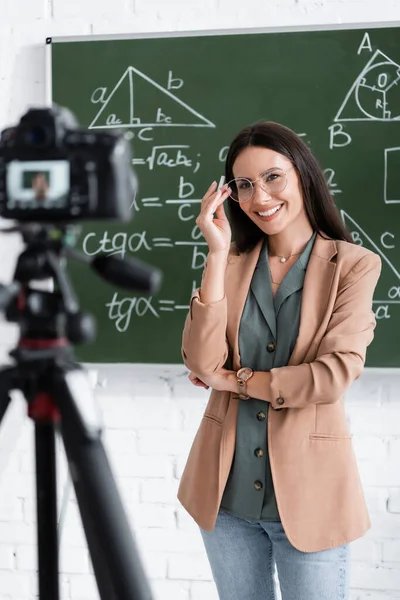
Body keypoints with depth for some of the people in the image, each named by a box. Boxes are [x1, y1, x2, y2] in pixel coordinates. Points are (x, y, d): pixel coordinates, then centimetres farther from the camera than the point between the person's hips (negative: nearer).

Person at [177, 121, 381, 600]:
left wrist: (235, 380, -8)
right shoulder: (232, 262, 4)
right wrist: (218, 255, -14)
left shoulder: (353, 265, -6)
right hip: (227, 489, 4)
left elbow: (335, 373, -17)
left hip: (307, 491, -3)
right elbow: (202, 363, -10)